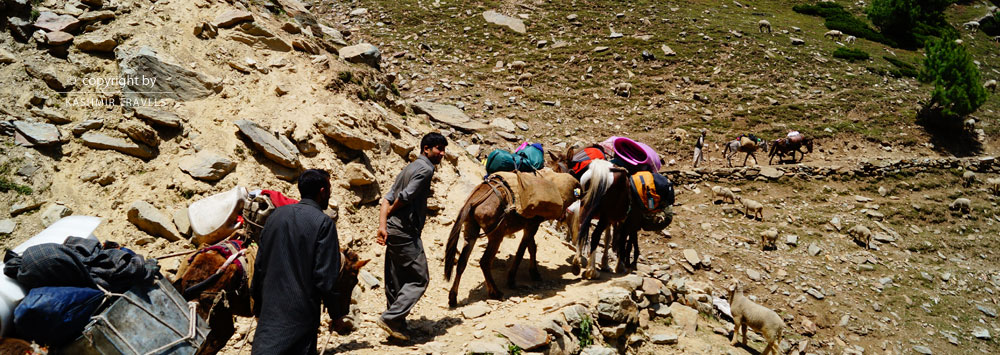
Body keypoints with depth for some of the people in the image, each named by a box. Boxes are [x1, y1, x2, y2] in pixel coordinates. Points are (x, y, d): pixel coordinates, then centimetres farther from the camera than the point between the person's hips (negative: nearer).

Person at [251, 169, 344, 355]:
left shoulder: (276, 215, 7)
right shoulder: (323, 223, -11)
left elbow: (259, 265, 10)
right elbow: (326, 277, -14)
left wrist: (258, 307, 20)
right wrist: (337, 313, -2)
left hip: (269, 310, 5)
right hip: (300, 314, -5)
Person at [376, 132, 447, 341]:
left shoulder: (410, 168, 20)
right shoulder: (426, 168, -9)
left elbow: (387, 199, 11)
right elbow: (405, 197, -19)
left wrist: (382, 225, 0)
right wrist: (390, 213, 0)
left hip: (393, 231, 10)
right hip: (406, 232, -10)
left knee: (396, 282, 14)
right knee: (419, 279, -1)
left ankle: (397, 325, 22)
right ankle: (390, 318, -4)